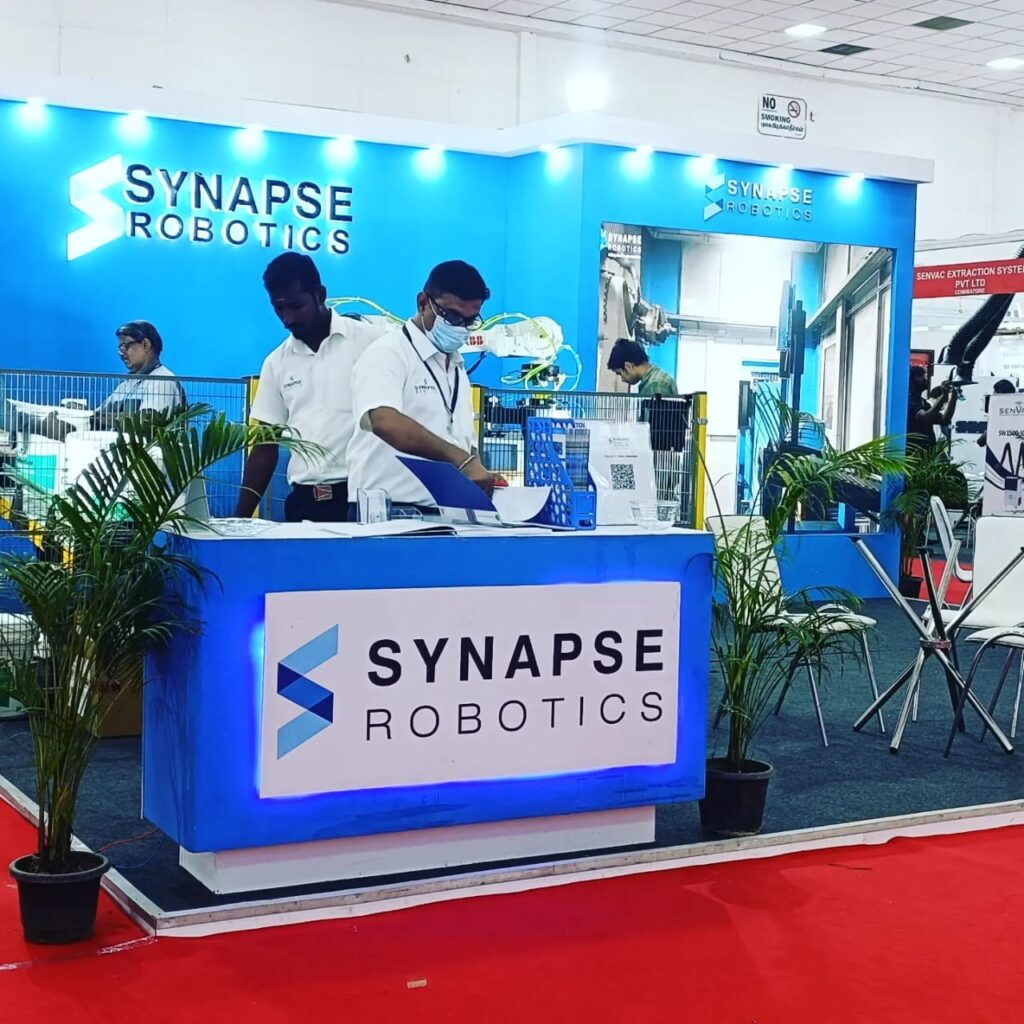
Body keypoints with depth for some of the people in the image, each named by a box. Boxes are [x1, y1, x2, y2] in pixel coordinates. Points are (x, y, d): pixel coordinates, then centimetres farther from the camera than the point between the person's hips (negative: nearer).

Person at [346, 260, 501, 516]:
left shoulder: (456, 367, 19)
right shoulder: (388, 354, -6)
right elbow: (385, 422, -25)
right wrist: (461, 460, -33)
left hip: (443, 512, 7)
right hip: (388, 512, -7)